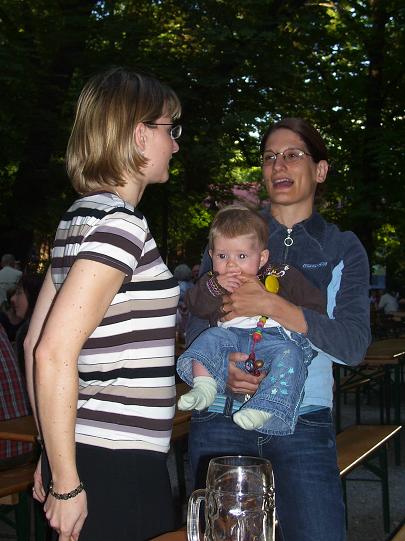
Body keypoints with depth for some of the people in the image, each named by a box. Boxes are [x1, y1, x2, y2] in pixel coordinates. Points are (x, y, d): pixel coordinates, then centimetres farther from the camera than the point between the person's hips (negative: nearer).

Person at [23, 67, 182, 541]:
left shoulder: (81, 217, 11)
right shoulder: (119, 223, -16)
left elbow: (34, 341, 14)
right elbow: (54, 352, -23)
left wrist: (53, 455, 18)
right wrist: (66, 481, -17)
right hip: (114, 465, -9)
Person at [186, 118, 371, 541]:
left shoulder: (342, 249, 7)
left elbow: (354, 345, -6)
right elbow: (196, 321, 5)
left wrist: (273, 306, -18)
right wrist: (221, 364, -17)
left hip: (302, 426, -1)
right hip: (220, 420, 1)